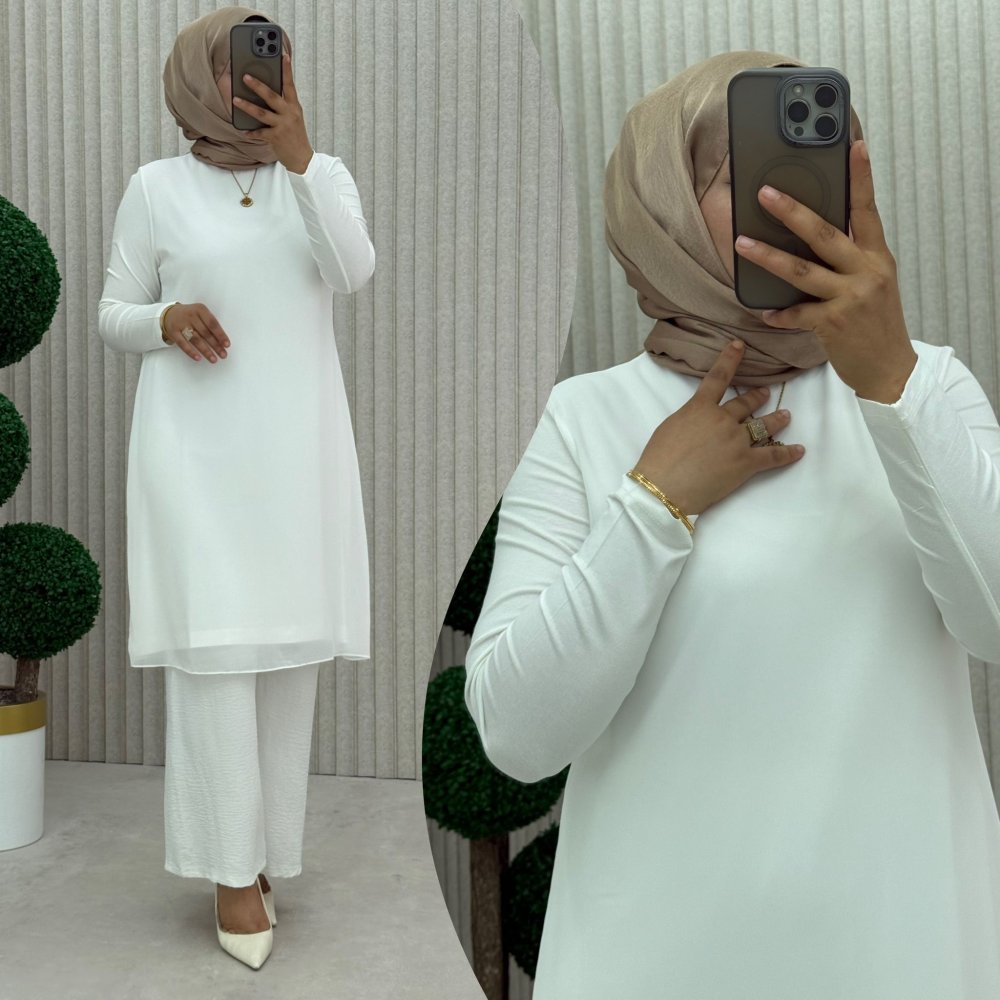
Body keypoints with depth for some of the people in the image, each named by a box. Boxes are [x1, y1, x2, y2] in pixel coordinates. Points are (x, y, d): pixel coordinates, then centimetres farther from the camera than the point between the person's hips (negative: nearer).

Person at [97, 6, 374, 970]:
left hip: (297, 447, 2)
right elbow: (113, 315, 7)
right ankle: (231, 866, 6)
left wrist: (298, 154, -20)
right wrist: (167, 320, -15)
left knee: (289, 647, 5)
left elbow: (354, 270, -12)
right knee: (213, 646, -6)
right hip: (195, 449, -2)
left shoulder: (322, 173, 6)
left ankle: (262, 846, 20)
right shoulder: (155, 187, 3)